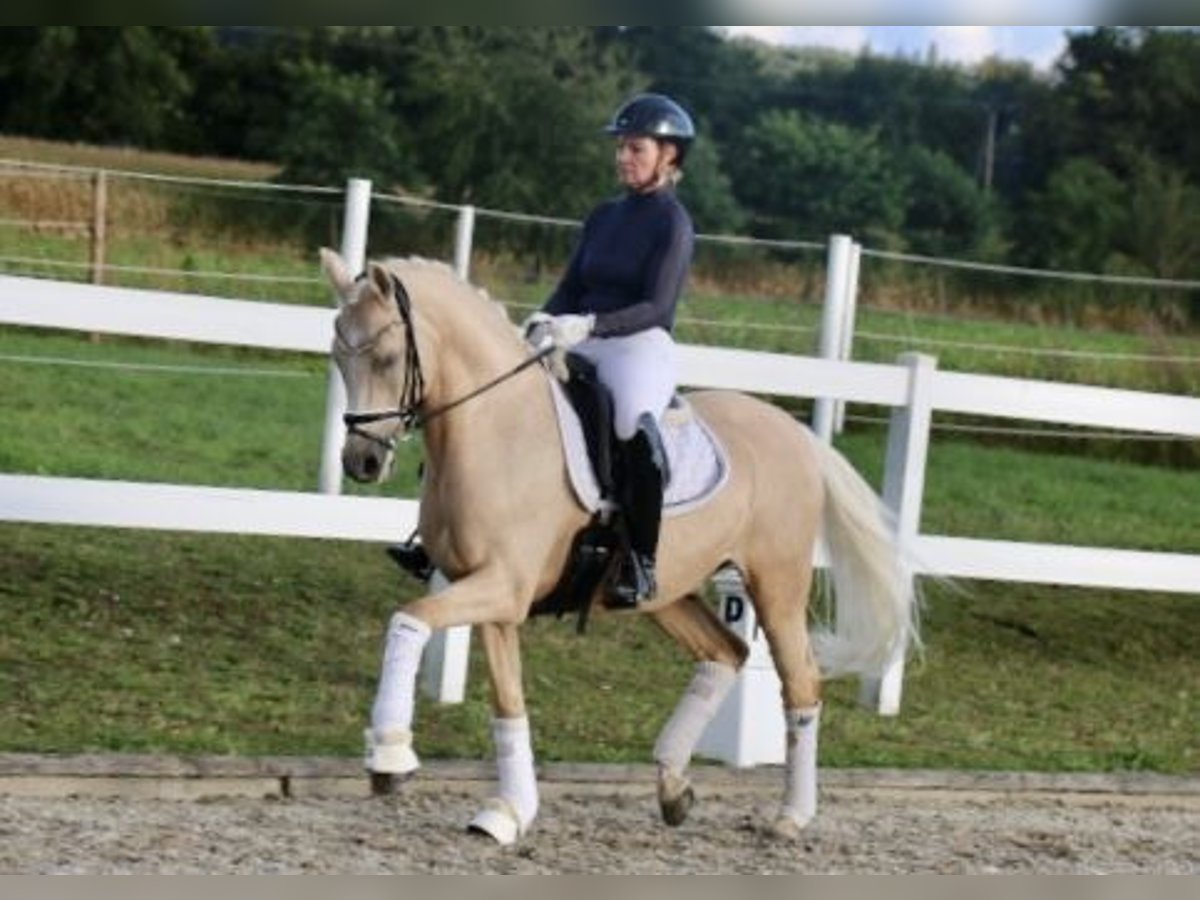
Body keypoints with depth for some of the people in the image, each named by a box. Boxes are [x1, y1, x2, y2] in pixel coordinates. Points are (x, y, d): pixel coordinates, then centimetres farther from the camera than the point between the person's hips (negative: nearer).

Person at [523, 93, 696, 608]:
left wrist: (590, 325, -27)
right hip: (583, 346, 8)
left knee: (635, 424, -37)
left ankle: (641, 564, -29)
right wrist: (543, 321, -5)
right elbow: (570, 288, 17)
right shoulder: (604, 218, 18)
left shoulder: (672, 223, -3)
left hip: (642, 346, -8)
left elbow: (656, 307, -13)